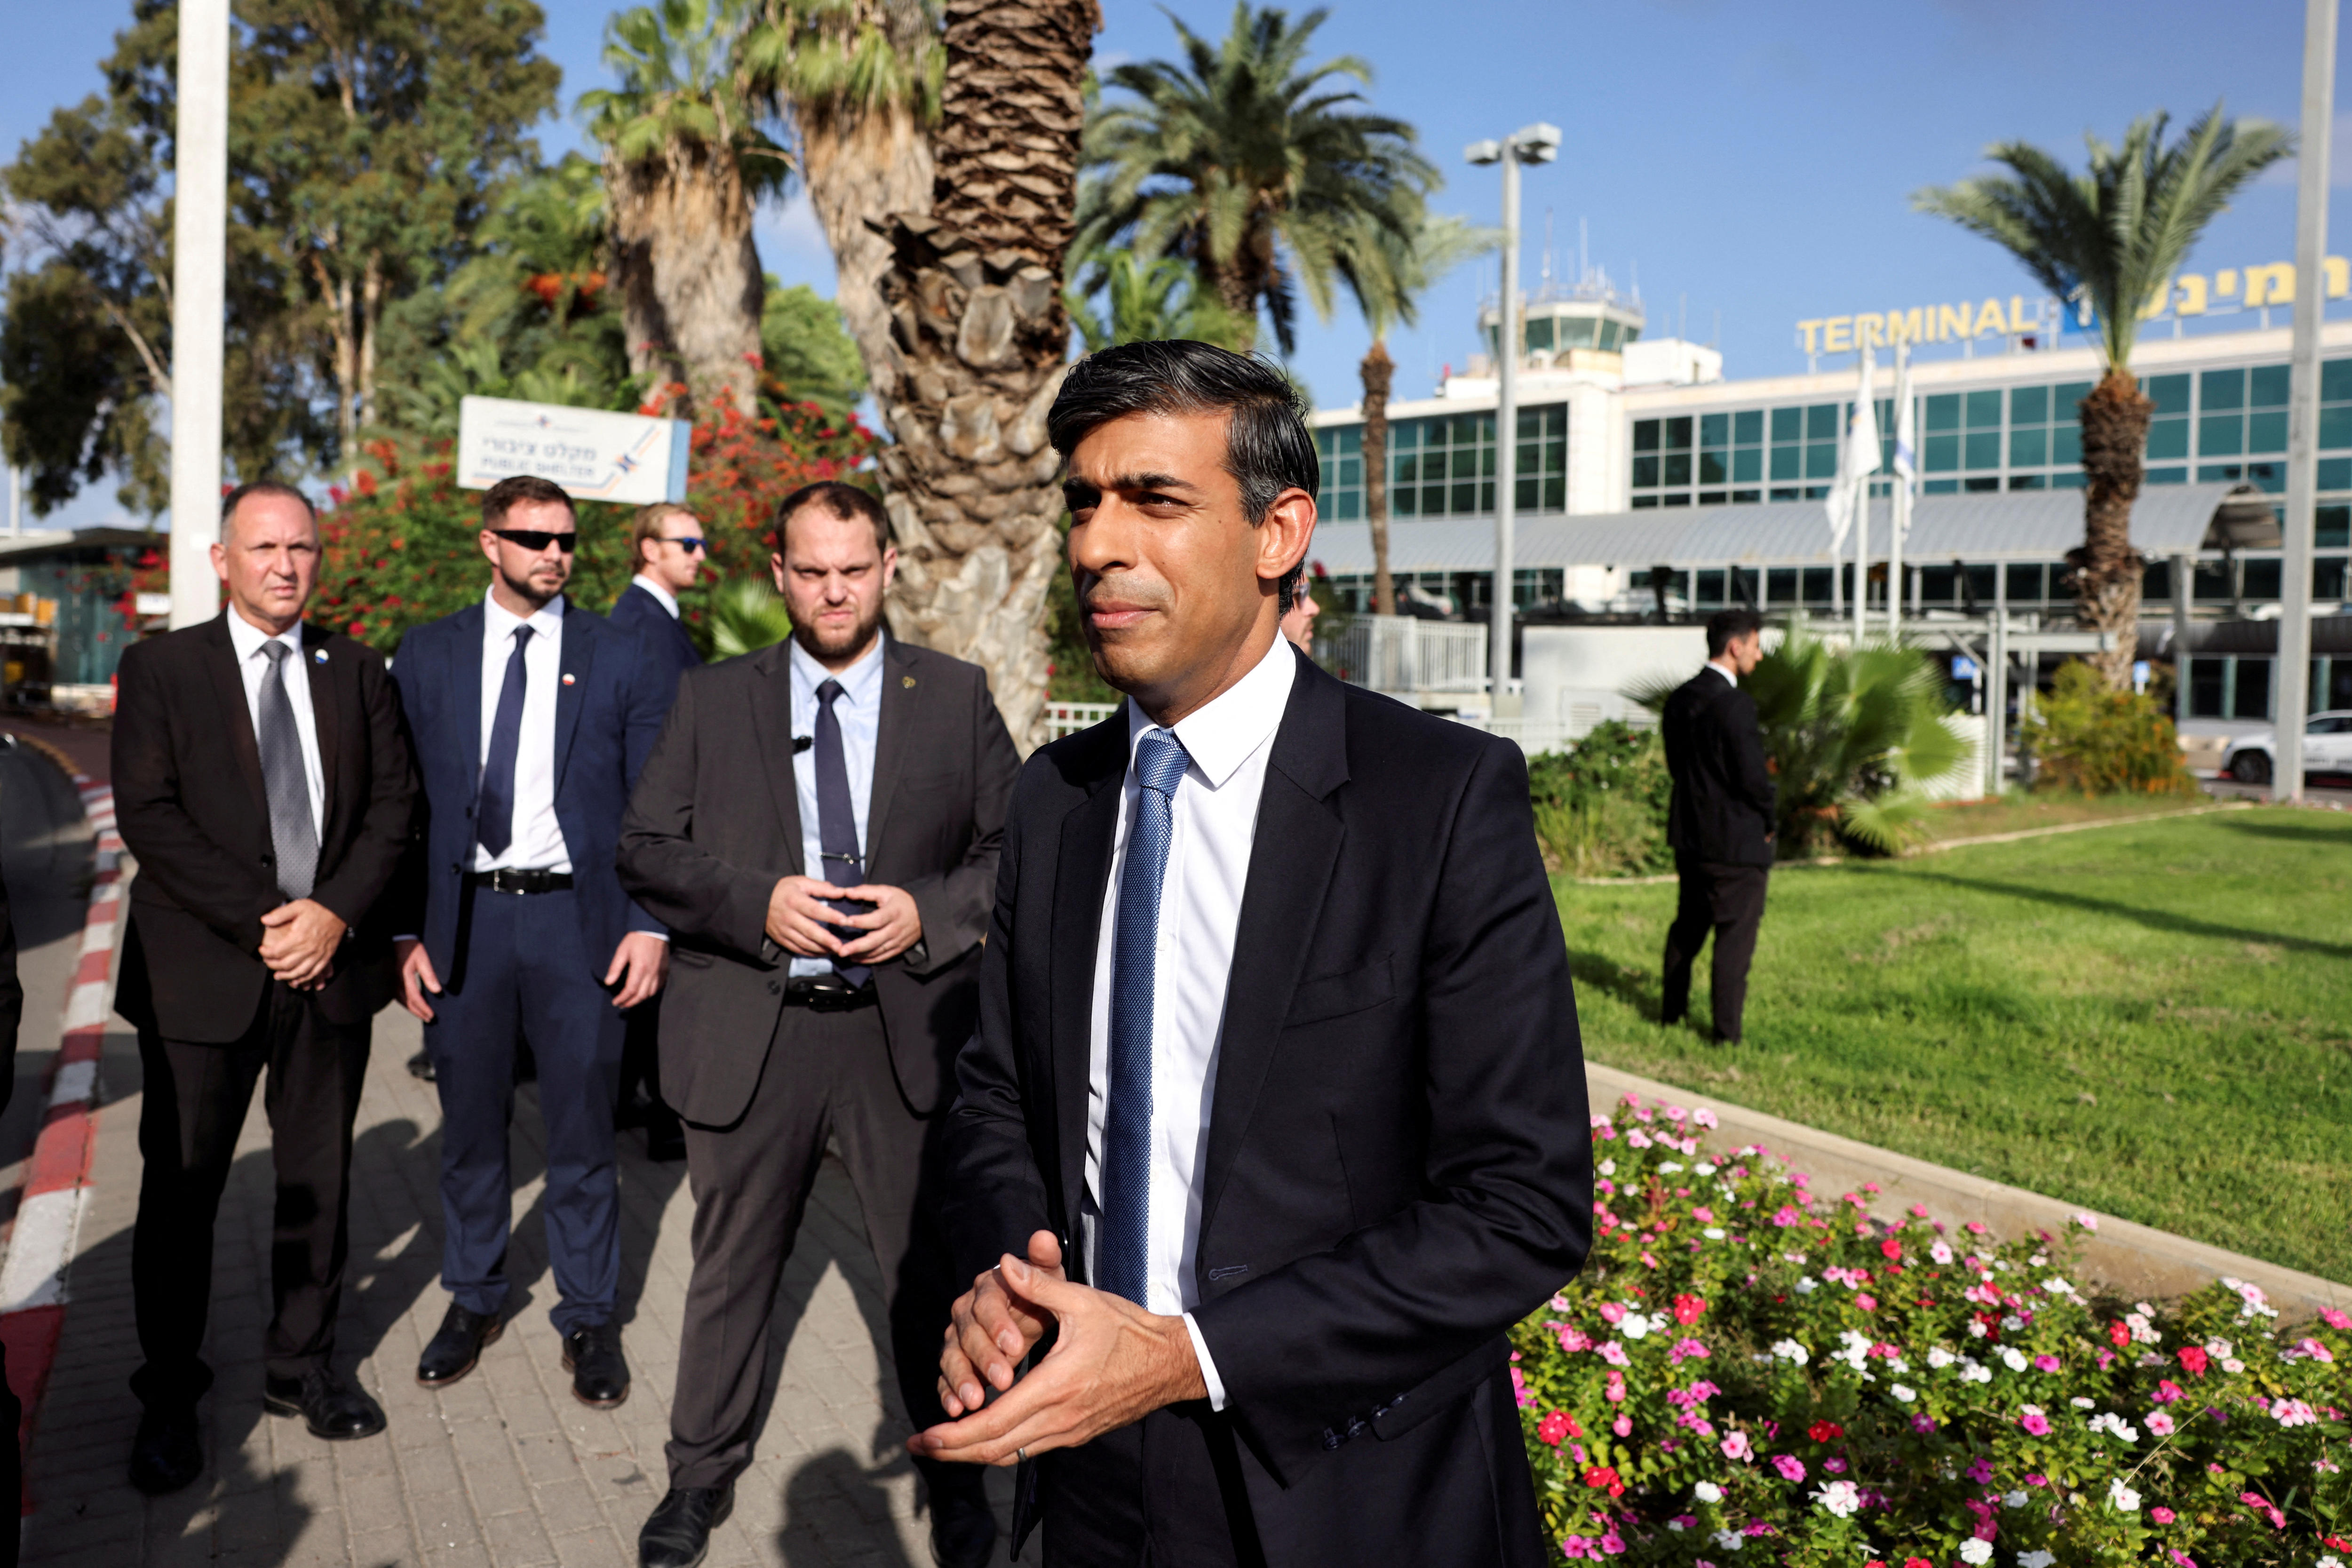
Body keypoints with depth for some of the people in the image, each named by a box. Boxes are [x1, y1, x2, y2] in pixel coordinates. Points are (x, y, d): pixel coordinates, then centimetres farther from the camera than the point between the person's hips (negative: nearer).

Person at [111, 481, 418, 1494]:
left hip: (334, 959, 3)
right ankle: (169, 1399, 22)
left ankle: (302, 1367, 28)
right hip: (203, 972, -2)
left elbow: (394, 799, 3)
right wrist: (258, 922, -15)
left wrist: (336, 912, -11)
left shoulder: (355, 670, 9)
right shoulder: (160, 668, 1)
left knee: (319, 1180, 12)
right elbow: (147, 813, -8)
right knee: (181, 1189, 7)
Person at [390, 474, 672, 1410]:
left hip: (578, 920, -1)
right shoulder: (427, 657, 6)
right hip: (464, 918, 2)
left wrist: (652, 923, -6)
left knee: (583, 1131, 5)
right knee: (470, 1128, 12)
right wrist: (407, 931, 0)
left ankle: (589, 1318, 20)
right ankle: (474, 1300, 31)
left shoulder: (617, 659, 3)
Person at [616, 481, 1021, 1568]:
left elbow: (1015, 849, 2)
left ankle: (953, 1477, 34)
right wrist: (758, 903, -15)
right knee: (731, 1266, 17)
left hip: (906, 1032, 0)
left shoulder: (956, 697, 2)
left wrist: (929, 911, -15)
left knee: (930, 1268, 12)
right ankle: (703, 1470, 39)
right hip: (752, 1032, 1)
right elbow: (643, 849, 0)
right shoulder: (711, 702, 4)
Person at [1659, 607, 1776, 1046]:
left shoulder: (1680, 699, 4)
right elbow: (1753, 777, -21)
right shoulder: (1735, 704, -22)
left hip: (1689, 832, 8)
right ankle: (1727, 1030, 7)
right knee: (1735, 934, 2)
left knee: (1688, 924, 21)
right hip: (1735, 839, -8)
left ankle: (1672, 1010, 32)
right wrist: (1768, 818, -3)